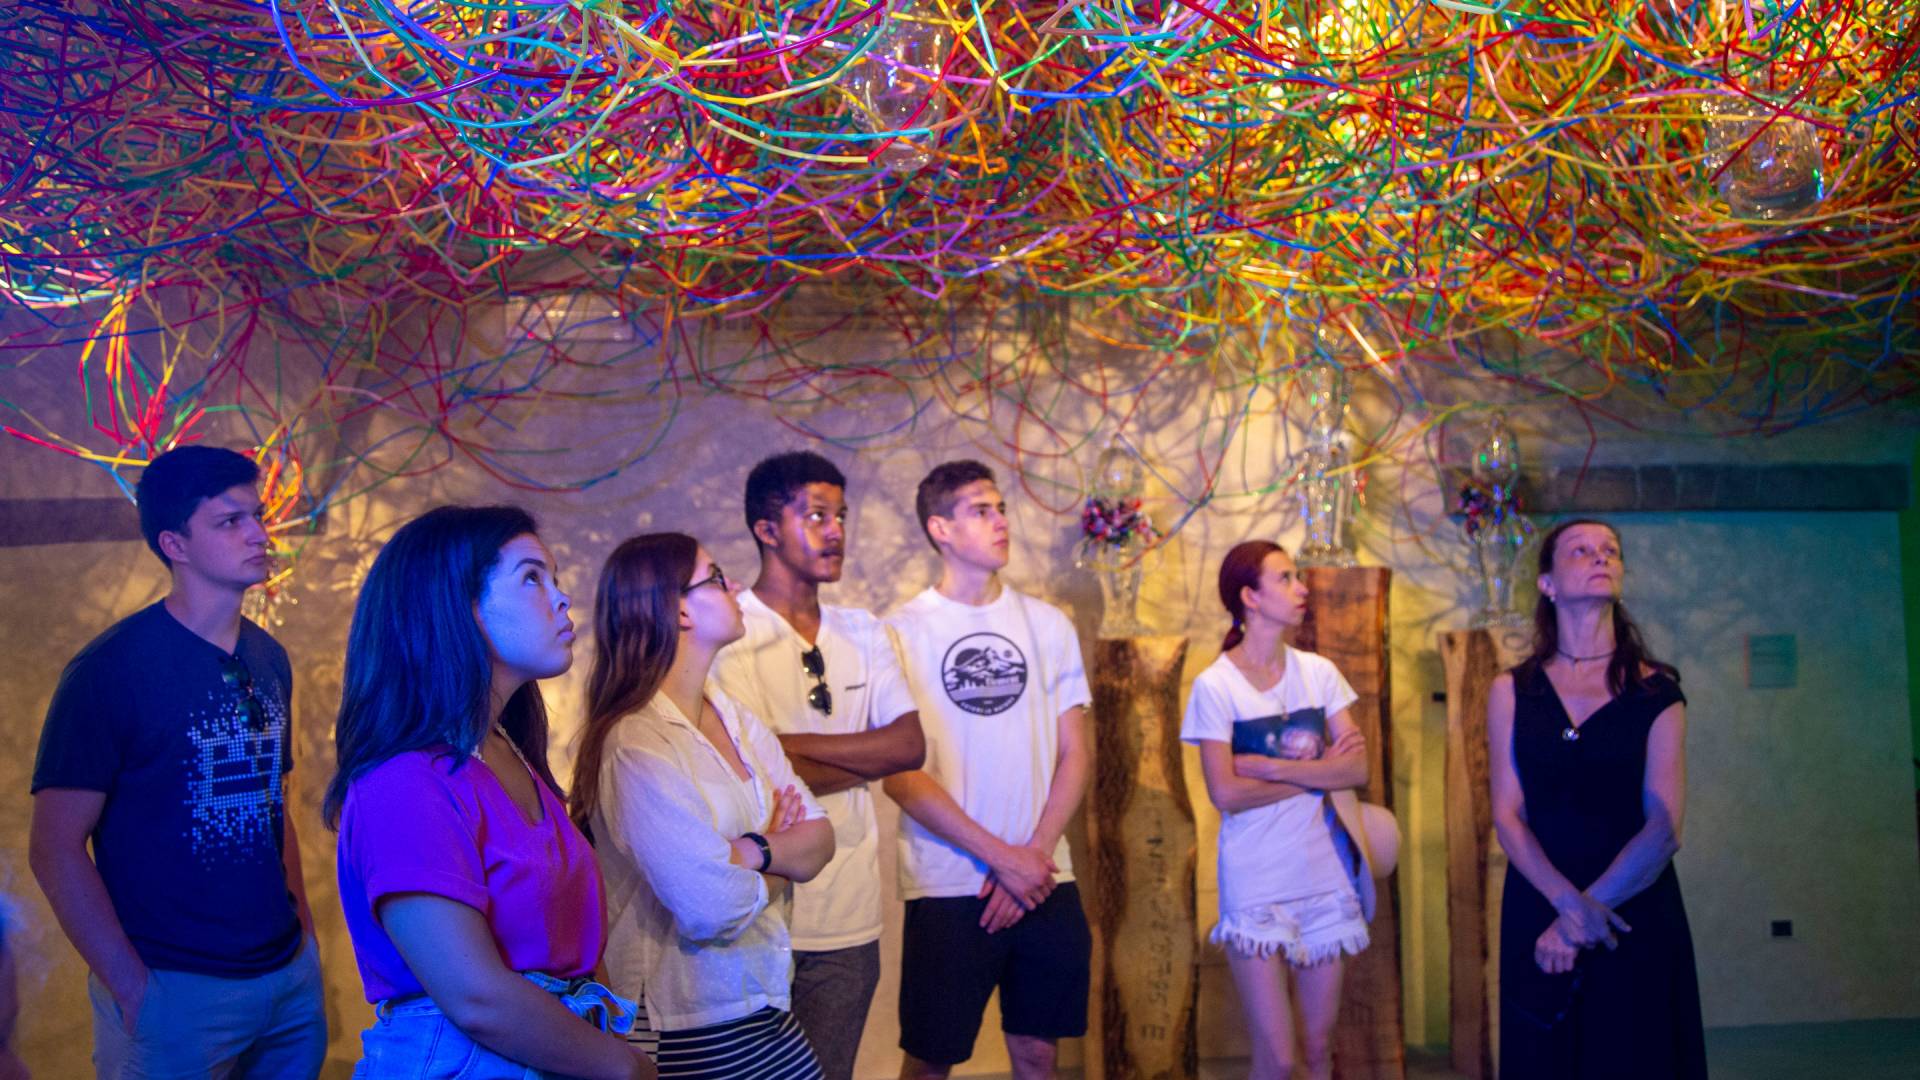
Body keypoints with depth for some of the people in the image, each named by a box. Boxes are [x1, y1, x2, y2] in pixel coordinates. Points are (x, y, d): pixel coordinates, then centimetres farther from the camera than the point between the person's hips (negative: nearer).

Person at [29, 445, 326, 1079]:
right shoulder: (111, 667, -12)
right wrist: (134, 991, -15)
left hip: (291, 973, 6)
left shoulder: (269, 658, 7)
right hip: (176, 988, -6)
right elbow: (55, 848, -13)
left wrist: (302, 925, 9)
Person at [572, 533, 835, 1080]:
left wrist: (752, 850, -19)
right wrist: (782, 859, -6)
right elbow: (714, 910, -25)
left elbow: (818, 840, 0)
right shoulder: (635, 744, -20)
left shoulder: (733, 717, 6)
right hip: (693, 1027, -7)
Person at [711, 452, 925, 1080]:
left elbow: (912, 745, -1)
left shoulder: (862, 633, 11)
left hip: (850, 916, 5)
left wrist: (798, 745, -12)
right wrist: (868, 758, -5)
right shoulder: (727, 635, -7)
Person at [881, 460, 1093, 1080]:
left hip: (1045, 882, 3)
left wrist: (1035, 854, -6)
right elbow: (899, 774, -9)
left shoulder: (1048, 625, 8)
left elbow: (1075, 754, 7)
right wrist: (1002, 857, -12)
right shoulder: (903, 632, -4)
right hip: (948, 888, -3)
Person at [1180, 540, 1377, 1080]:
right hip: (1256, 887, -4)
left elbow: (1357, 768, -4)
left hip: (1327, 877, 4)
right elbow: (1225, 793, -15)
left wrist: (1272, 767, -15)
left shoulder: (1319, 671, 5)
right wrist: (1317, 772, -10)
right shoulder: (1215, 685, -8)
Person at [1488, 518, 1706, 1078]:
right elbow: (1508, 816, -3)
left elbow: (1664, 828, -7)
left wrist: (1583, 913, -15)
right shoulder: (1512, 691, 4)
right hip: (1537, 908, 1)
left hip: (1637, 914, -1)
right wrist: (1570, 903, -18)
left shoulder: (1656, 691, 0)